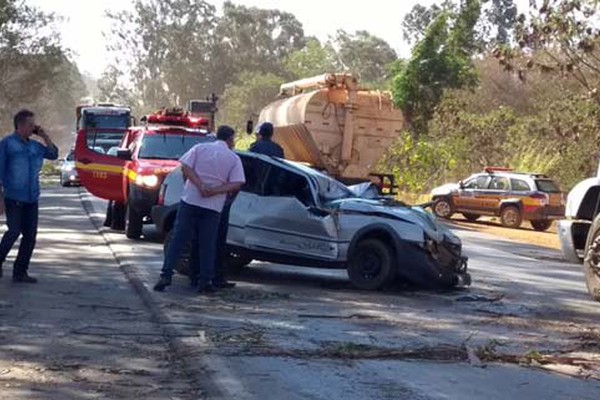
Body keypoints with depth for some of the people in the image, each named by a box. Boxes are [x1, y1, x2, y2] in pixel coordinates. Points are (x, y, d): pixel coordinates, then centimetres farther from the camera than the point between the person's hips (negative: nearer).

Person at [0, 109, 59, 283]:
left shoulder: (35, 145, 11)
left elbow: (53, 154, 16)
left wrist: (45, 136, 4)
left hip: (32, 198, 6)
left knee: (30, 235, 3)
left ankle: (20, 272, 12)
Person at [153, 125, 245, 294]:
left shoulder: (200, 148, 6)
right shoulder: (234, 158, 3)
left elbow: (185, 167, -5)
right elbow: (237, 184, -7)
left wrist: (200, 185, -12)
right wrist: (215, 191, -12)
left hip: (190, 201, 1)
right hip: (213, 206, -1)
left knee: (178, 239, 3)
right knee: (207, 244, 7)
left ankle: (166, 275, -3)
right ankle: (205, 281, 6)